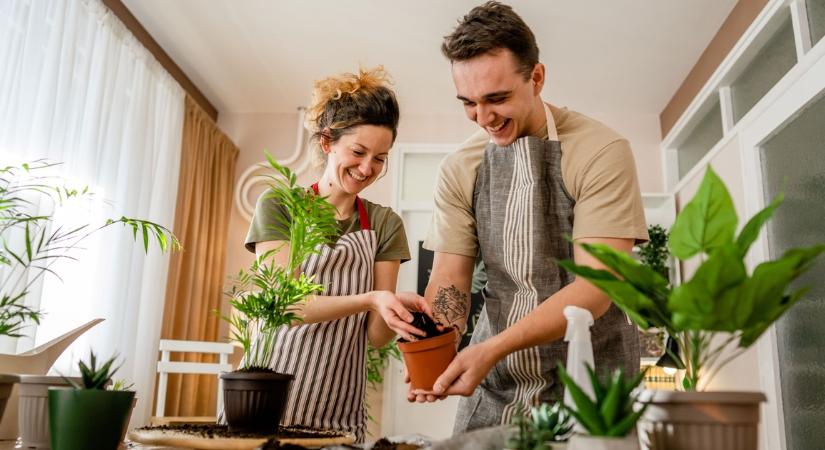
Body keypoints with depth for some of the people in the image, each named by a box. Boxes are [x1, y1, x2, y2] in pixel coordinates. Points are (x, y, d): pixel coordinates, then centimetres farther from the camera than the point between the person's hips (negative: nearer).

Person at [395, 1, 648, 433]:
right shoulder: (458, 169, 0)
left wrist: (493, 347, -29)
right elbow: (450, 278, 0)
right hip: (493, 384, 4)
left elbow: (597, 286, -19)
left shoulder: (600, 151, -14)